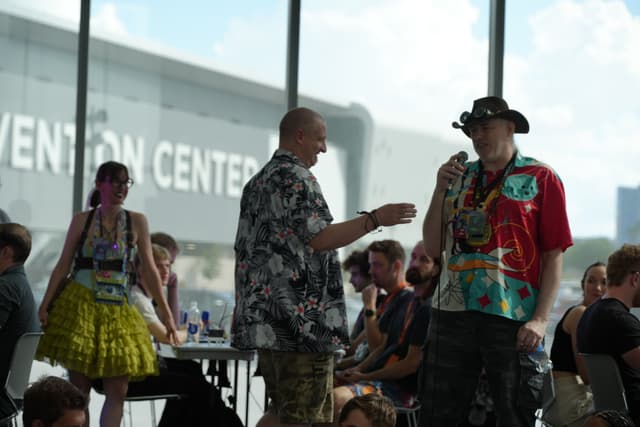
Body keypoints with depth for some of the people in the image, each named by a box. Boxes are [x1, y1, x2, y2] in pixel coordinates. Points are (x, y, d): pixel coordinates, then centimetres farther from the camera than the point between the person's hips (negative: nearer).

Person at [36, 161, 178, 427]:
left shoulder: (137, 222, 5)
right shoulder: (82, 220, 4)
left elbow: (149, 271, 6)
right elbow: (63, 265, 5)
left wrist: (166, 314, 4)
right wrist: (45, 305, -4)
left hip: (118, 309, 1)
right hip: (80, 305, -1)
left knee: (118, 391, -4)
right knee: (79, 388, 0)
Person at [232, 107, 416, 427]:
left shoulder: (257, 182, 20)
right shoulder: (295, 178, -11)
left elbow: (245, 249, 22)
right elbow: (318, 238, -19)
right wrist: (375, 219, -18)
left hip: (266, 317, 10)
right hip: (302, 318, -10)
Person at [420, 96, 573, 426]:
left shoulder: (540, 179, 0)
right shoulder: (458, 176, 13)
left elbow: (554, 255, -5)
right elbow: (433, 248, 10)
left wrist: (540, 319, -13)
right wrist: (440, 190, -1)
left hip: (514, 321, -4)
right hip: (453, 314, 4)